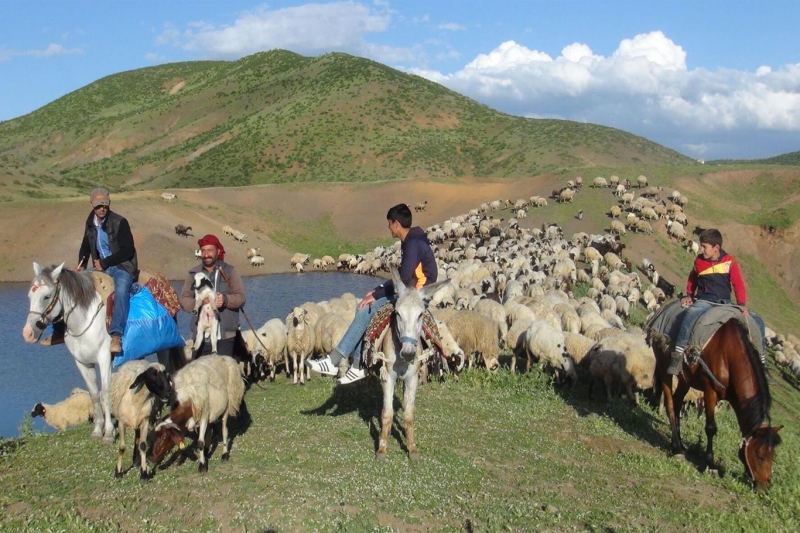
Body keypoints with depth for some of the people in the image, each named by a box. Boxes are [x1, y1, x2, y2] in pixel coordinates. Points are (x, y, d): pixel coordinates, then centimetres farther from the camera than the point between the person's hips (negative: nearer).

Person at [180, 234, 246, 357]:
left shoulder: (229, 271, 6)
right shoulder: (194, 273, 12)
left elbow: (241, 298, 0)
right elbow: (184, 299, 7)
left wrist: (225, 299, -21)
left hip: (225, 335, -2)